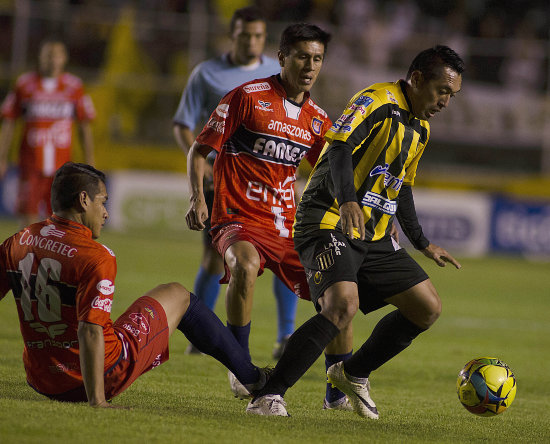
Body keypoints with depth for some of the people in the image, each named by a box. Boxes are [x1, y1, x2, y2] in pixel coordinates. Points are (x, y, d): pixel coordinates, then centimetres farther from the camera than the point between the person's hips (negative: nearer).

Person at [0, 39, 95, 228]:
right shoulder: (24, 85, 2)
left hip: (62, 164, 1)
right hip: (31, 162, -1)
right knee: (29, 216, -7)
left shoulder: (74, 87, 4)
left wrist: (89, 163, 4)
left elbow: (85, 127, 9)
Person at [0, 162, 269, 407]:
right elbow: (90, 331, -29)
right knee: (178, 296, 15)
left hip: (40, 381, 6)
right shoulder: (96, 258, -21)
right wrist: (97, 402, -29)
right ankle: (248, 375, 28)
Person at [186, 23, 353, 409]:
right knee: (245, 266, -38)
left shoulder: (317, 120, 10)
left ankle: (338, 393, 15)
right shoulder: (249, 97, -6)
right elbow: (200, 150, -3)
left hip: (289, 227, 6)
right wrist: (198, 197, -19)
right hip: (239, 220, -6)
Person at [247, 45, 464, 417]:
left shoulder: (421, 128, 17)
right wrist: (348, 201, -42)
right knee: (343, 304, -30)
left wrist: (424, 244, 32)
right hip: (329, 223, -9)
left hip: (374, 236, 9)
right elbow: (339, 146, -26)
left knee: (428, 307, 4)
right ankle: (269, 396, -25)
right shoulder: (378, 101, -11)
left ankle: (353, 374, 21)